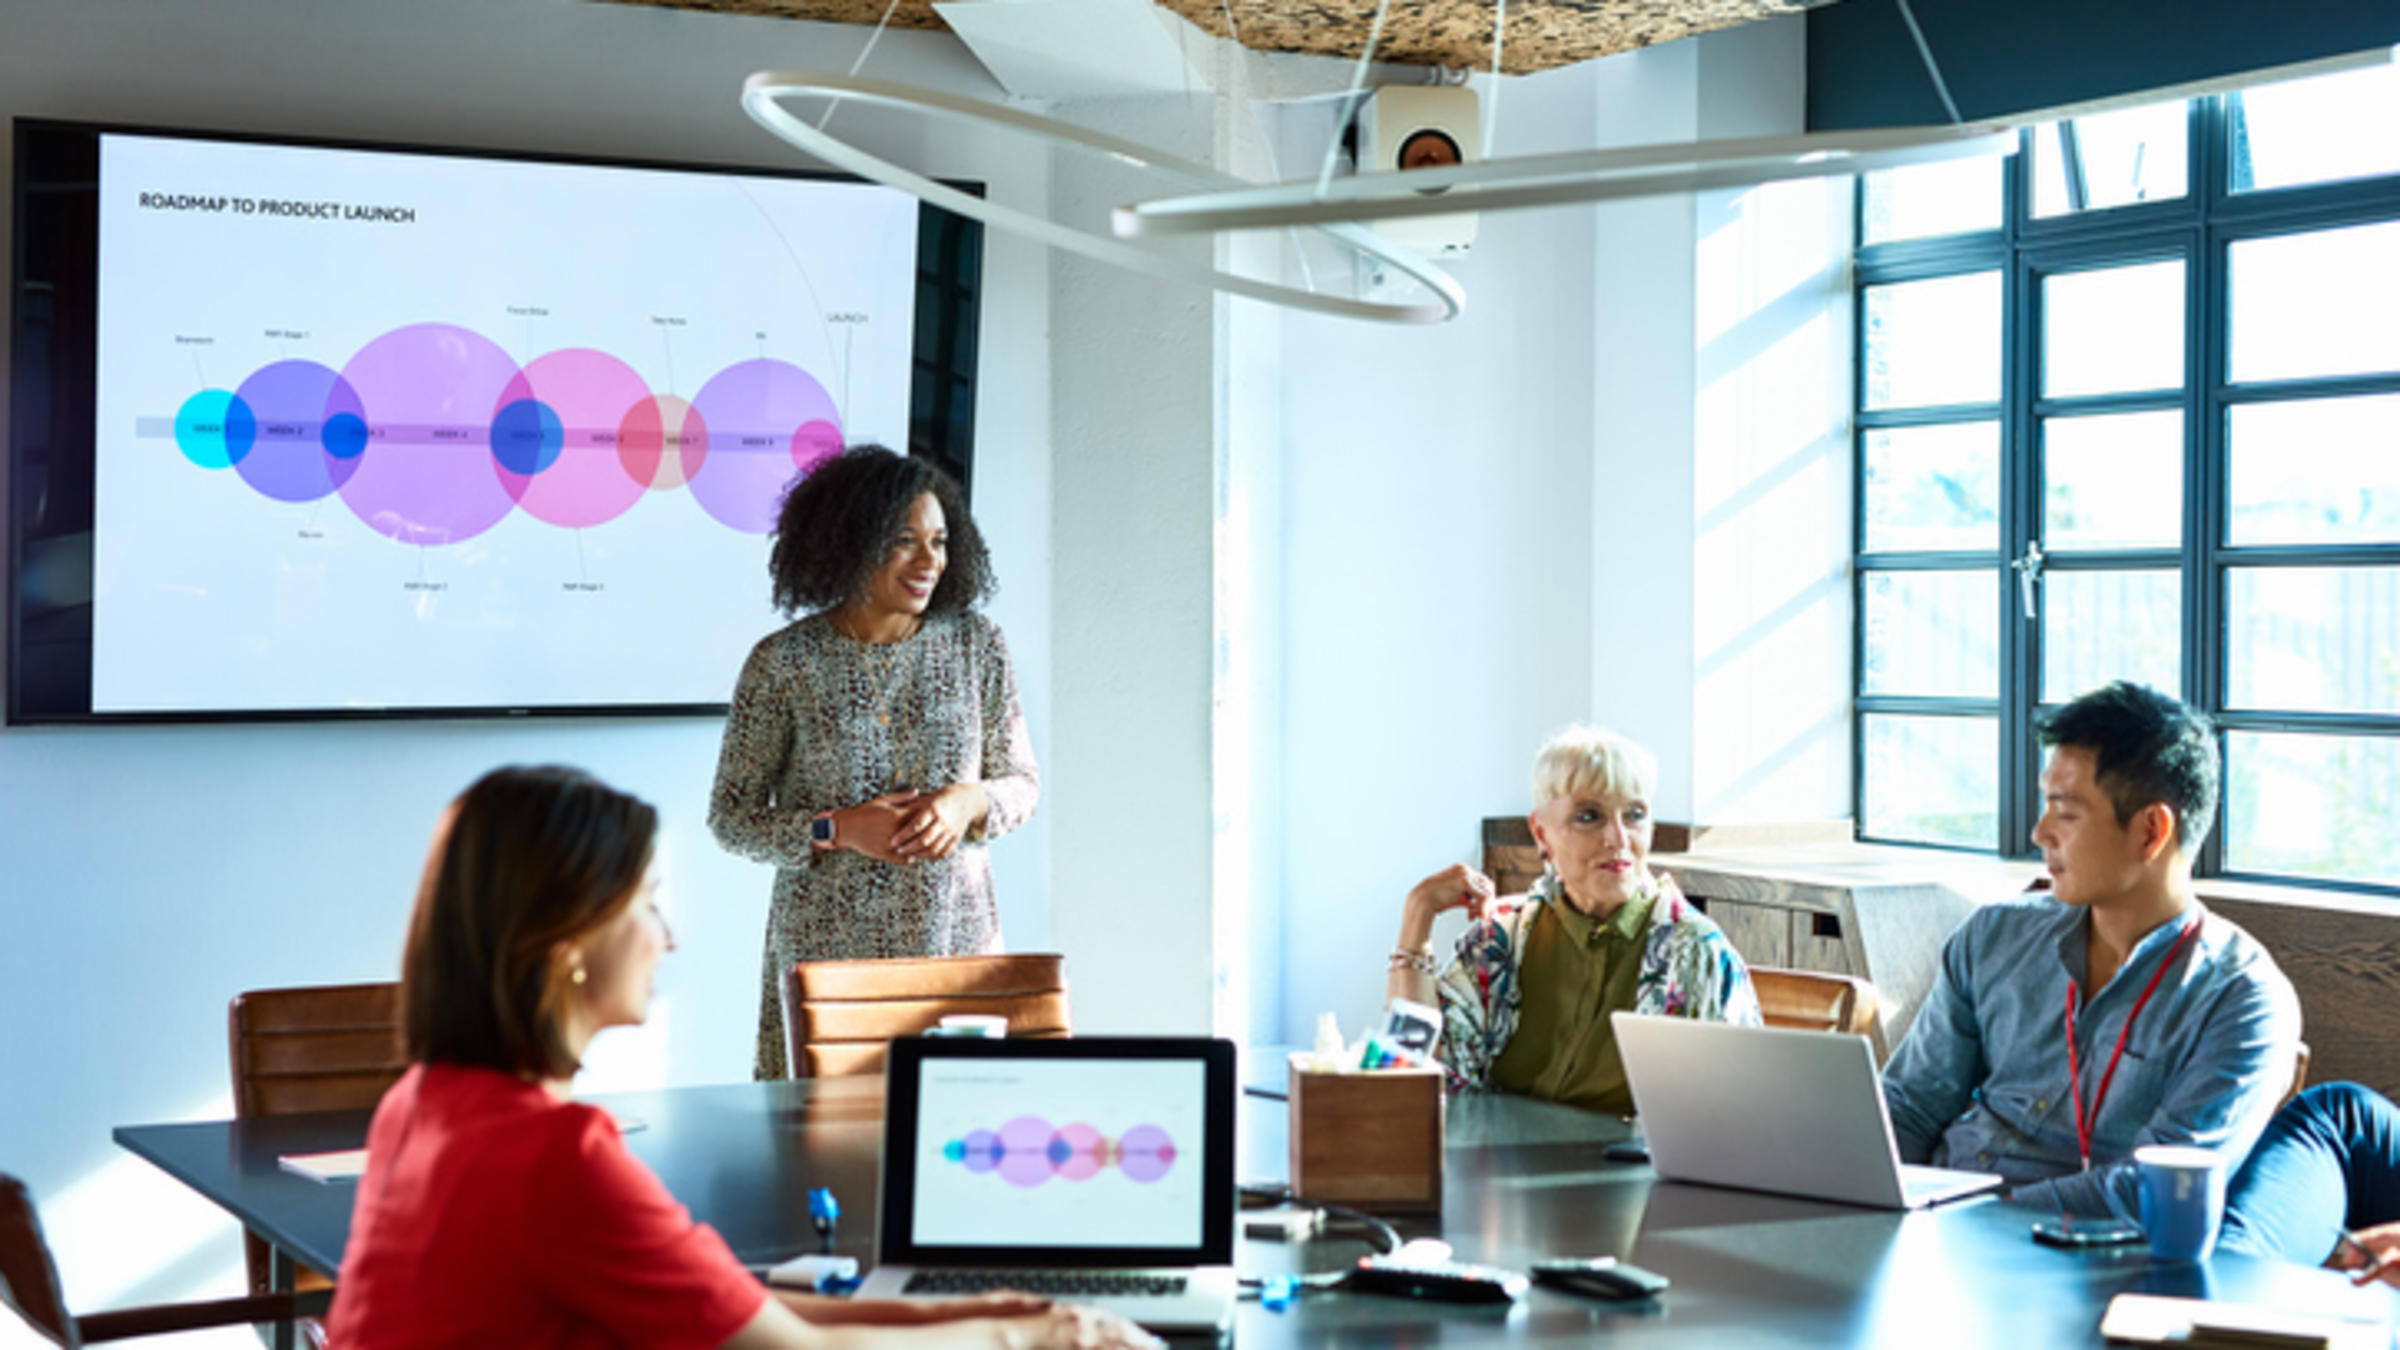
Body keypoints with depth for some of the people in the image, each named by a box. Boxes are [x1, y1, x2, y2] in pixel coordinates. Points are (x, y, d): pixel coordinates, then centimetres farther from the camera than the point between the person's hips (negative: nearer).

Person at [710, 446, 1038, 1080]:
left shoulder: (976, 645, 4)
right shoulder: (783, 663, -4)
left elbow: (1023, 782, 11)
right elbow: (731, 816, 0)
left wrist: (969, 801, -11)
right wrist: (835, 831, -14)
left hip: (956, 937, 2)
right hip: (824, 948, -2)